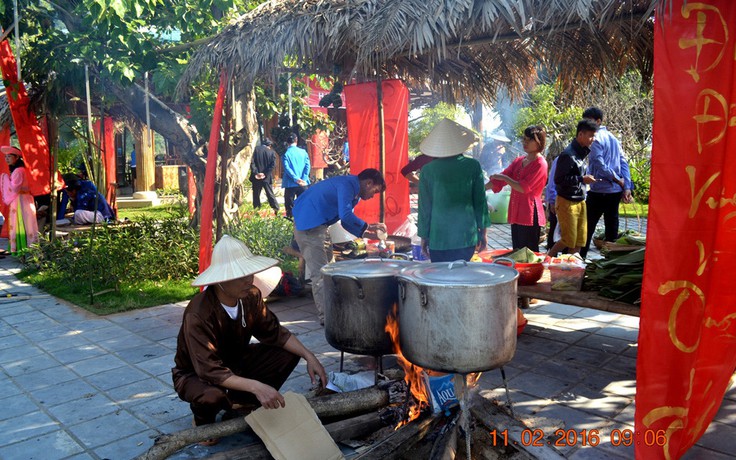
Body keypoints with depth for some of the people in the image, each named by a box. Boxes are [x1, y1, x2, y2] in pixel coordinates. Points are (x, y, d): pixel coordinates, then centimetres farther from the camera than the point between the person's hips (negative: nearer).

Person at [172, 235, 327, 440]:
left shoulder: (251, 296, -17)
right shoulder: (198, 315, -35)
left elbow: (273, 332, -5)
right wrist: (256, 386, -50)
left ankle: (239, 406, 6)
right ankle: (203, 421, 0)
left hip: (234, 362, 6)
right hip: (195, 375, -6)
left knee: (288, 354, -10)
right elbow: (210, 371, -39)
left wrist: (309, 356, -16)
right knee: (212, 396, -39)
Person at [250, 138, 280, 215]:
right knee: (270, 194, 9)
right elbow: (273, 165, -9)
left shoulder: (255, 149, -2)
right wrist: (265, 174, -10)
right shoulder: (272, 152, 1)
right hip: (267, 178, 1)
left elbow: (252, 162, -11)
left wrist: (255, 173, -11)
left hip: (256, 177, -1)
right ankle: (276, 210, 4)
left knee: (256, 195, 8)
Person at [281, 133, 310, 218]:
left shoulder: (286, 154, -6)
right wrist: (303, 179, -9)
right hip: (303, 184, 3)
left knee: (290, 205, 4)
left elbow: (287, 168, -15)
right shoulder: (303, 152, 3)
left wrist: (296, 178, -14)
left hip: (290, 184, -3)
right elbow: (307, 166, -5)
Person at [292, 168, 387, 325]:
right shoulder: (347, 185, -17)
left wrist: (367, 233, 7)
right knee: (320, 272, -10)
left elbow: (346, 221, 18)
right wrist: (368, 227, -14)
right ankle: (326, 316, -7)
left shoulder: (353, 190, 15)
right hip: (309, 225, -11)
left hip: (318, 225, 11)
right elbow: (346, 216, -26)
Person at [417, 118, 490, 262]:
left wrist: (424, 236, 12)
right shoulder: (473, 166, -2)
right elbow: (480, 201, 3)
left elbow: (424, 206, 2)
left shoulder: (427, 170, -4)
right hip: (467, 236, 1)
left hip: (438, 239, -1)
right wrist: (483, 232, 13)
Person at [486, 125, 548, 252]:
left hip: (530, 215, -8)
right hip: (516, 213, 8)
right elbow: (500, 179, 11)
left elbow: (523, 188, -16)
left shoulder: (540, 164, -10)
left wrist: (505, 178, -10)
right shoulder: (518, 161, 15)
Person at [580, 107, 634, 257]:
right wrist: (627, 187, 4)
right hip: (616, 191, 8)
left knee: (588, 226, -2)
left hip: (599, 191, -7)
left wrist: (618, 180, -7)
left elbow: (600, 165, -17)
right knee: (612, 225, 11)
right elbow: (624, 163, 9)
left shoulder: (595, 139, -9)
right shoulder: (613, 138, 15)